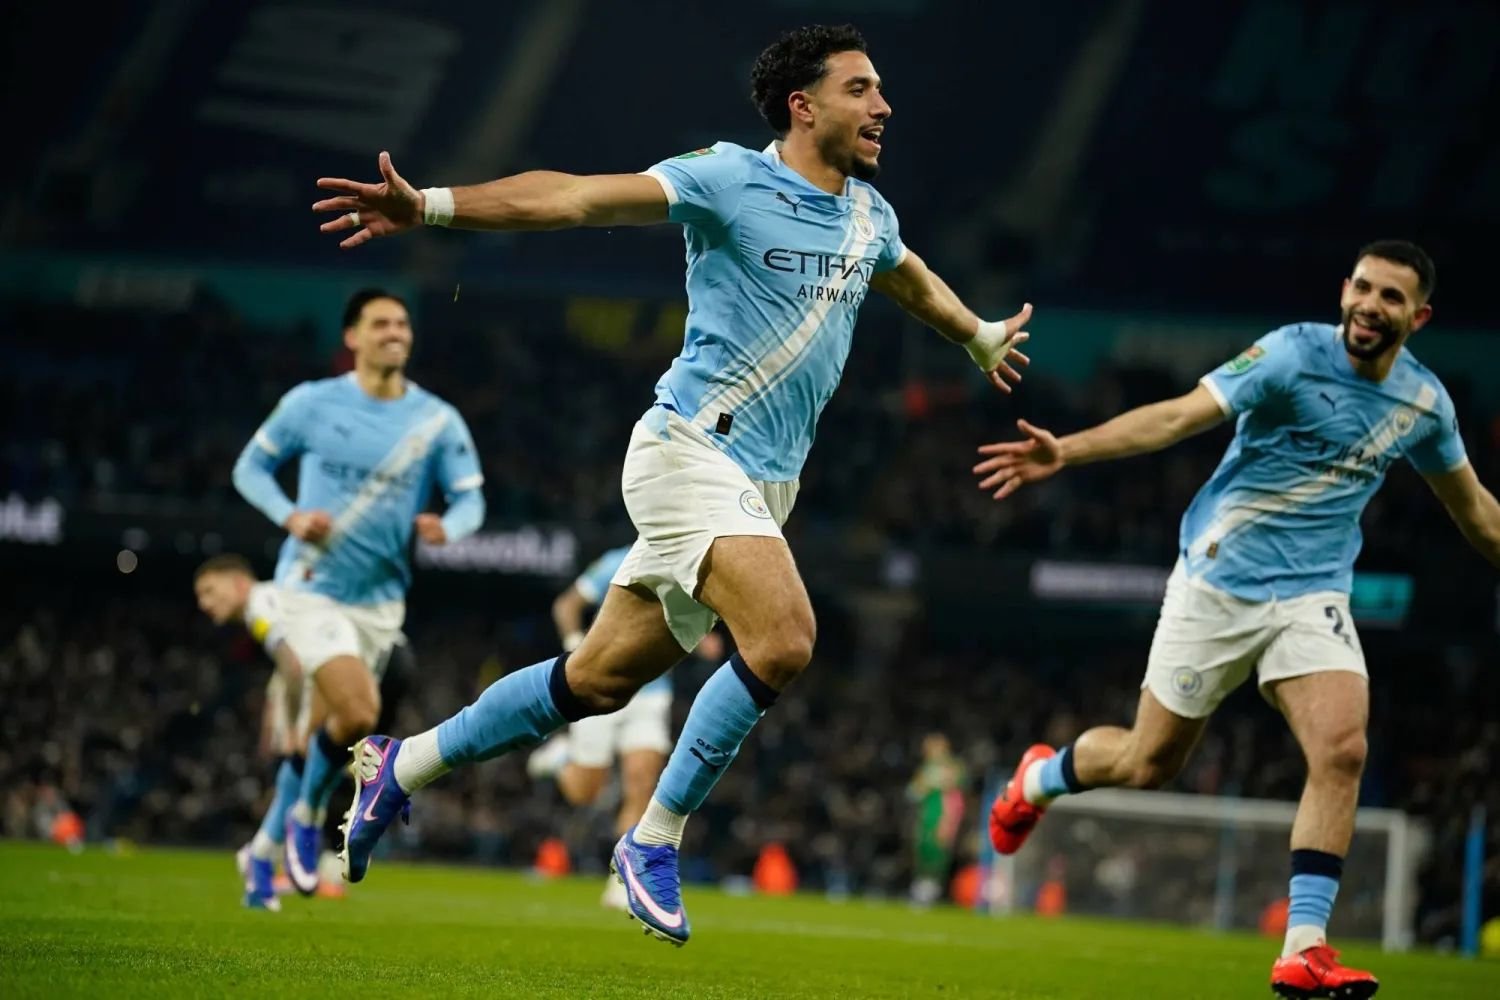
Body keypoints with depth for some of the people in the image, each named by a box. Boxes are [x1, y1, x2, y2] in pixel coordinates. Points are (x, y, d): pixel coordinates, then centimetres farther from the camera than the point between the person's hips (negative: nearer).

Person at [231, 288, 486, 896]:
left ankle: (301, 818, 37)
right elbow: (251, 466, 5)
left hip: (380, 598, 4)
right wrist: (290, 516, -14)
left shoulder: (438, 421, 0)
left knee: (350, 719, 11)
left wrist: (446, 528, -20)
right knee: (360, 716, -20)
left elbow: (470, 498, 3)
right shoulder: (312, 404, -4)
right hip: (313, 589, -4)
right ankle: (309, 813, 5)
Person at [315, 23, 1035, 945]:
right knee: (784, 639, -26)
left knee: (598, 680, 8)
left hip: (761, 488, 7)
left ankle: (401, 766, 25)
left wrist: (983, 336, 53)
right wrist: (432, 206, -27)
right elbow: (577, 197, -17)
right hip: (691, 452, -7)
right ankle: (654, 843, -11)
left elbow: (915, 282, 37)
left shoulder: (869, 215, 13)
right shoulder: (730, 180, -9)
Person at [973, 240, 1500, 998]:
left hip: (1314, 595, 3)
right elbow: (1180, 416, -24)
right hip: (1218, 585, -3)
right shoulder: (1293, 354, -15)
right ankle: (1040, 778, 40)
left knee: (1342, 750, -20)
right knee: (1149, 764, 6)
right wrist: (1067, 451, -36)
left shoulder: (1424, 402, 1)